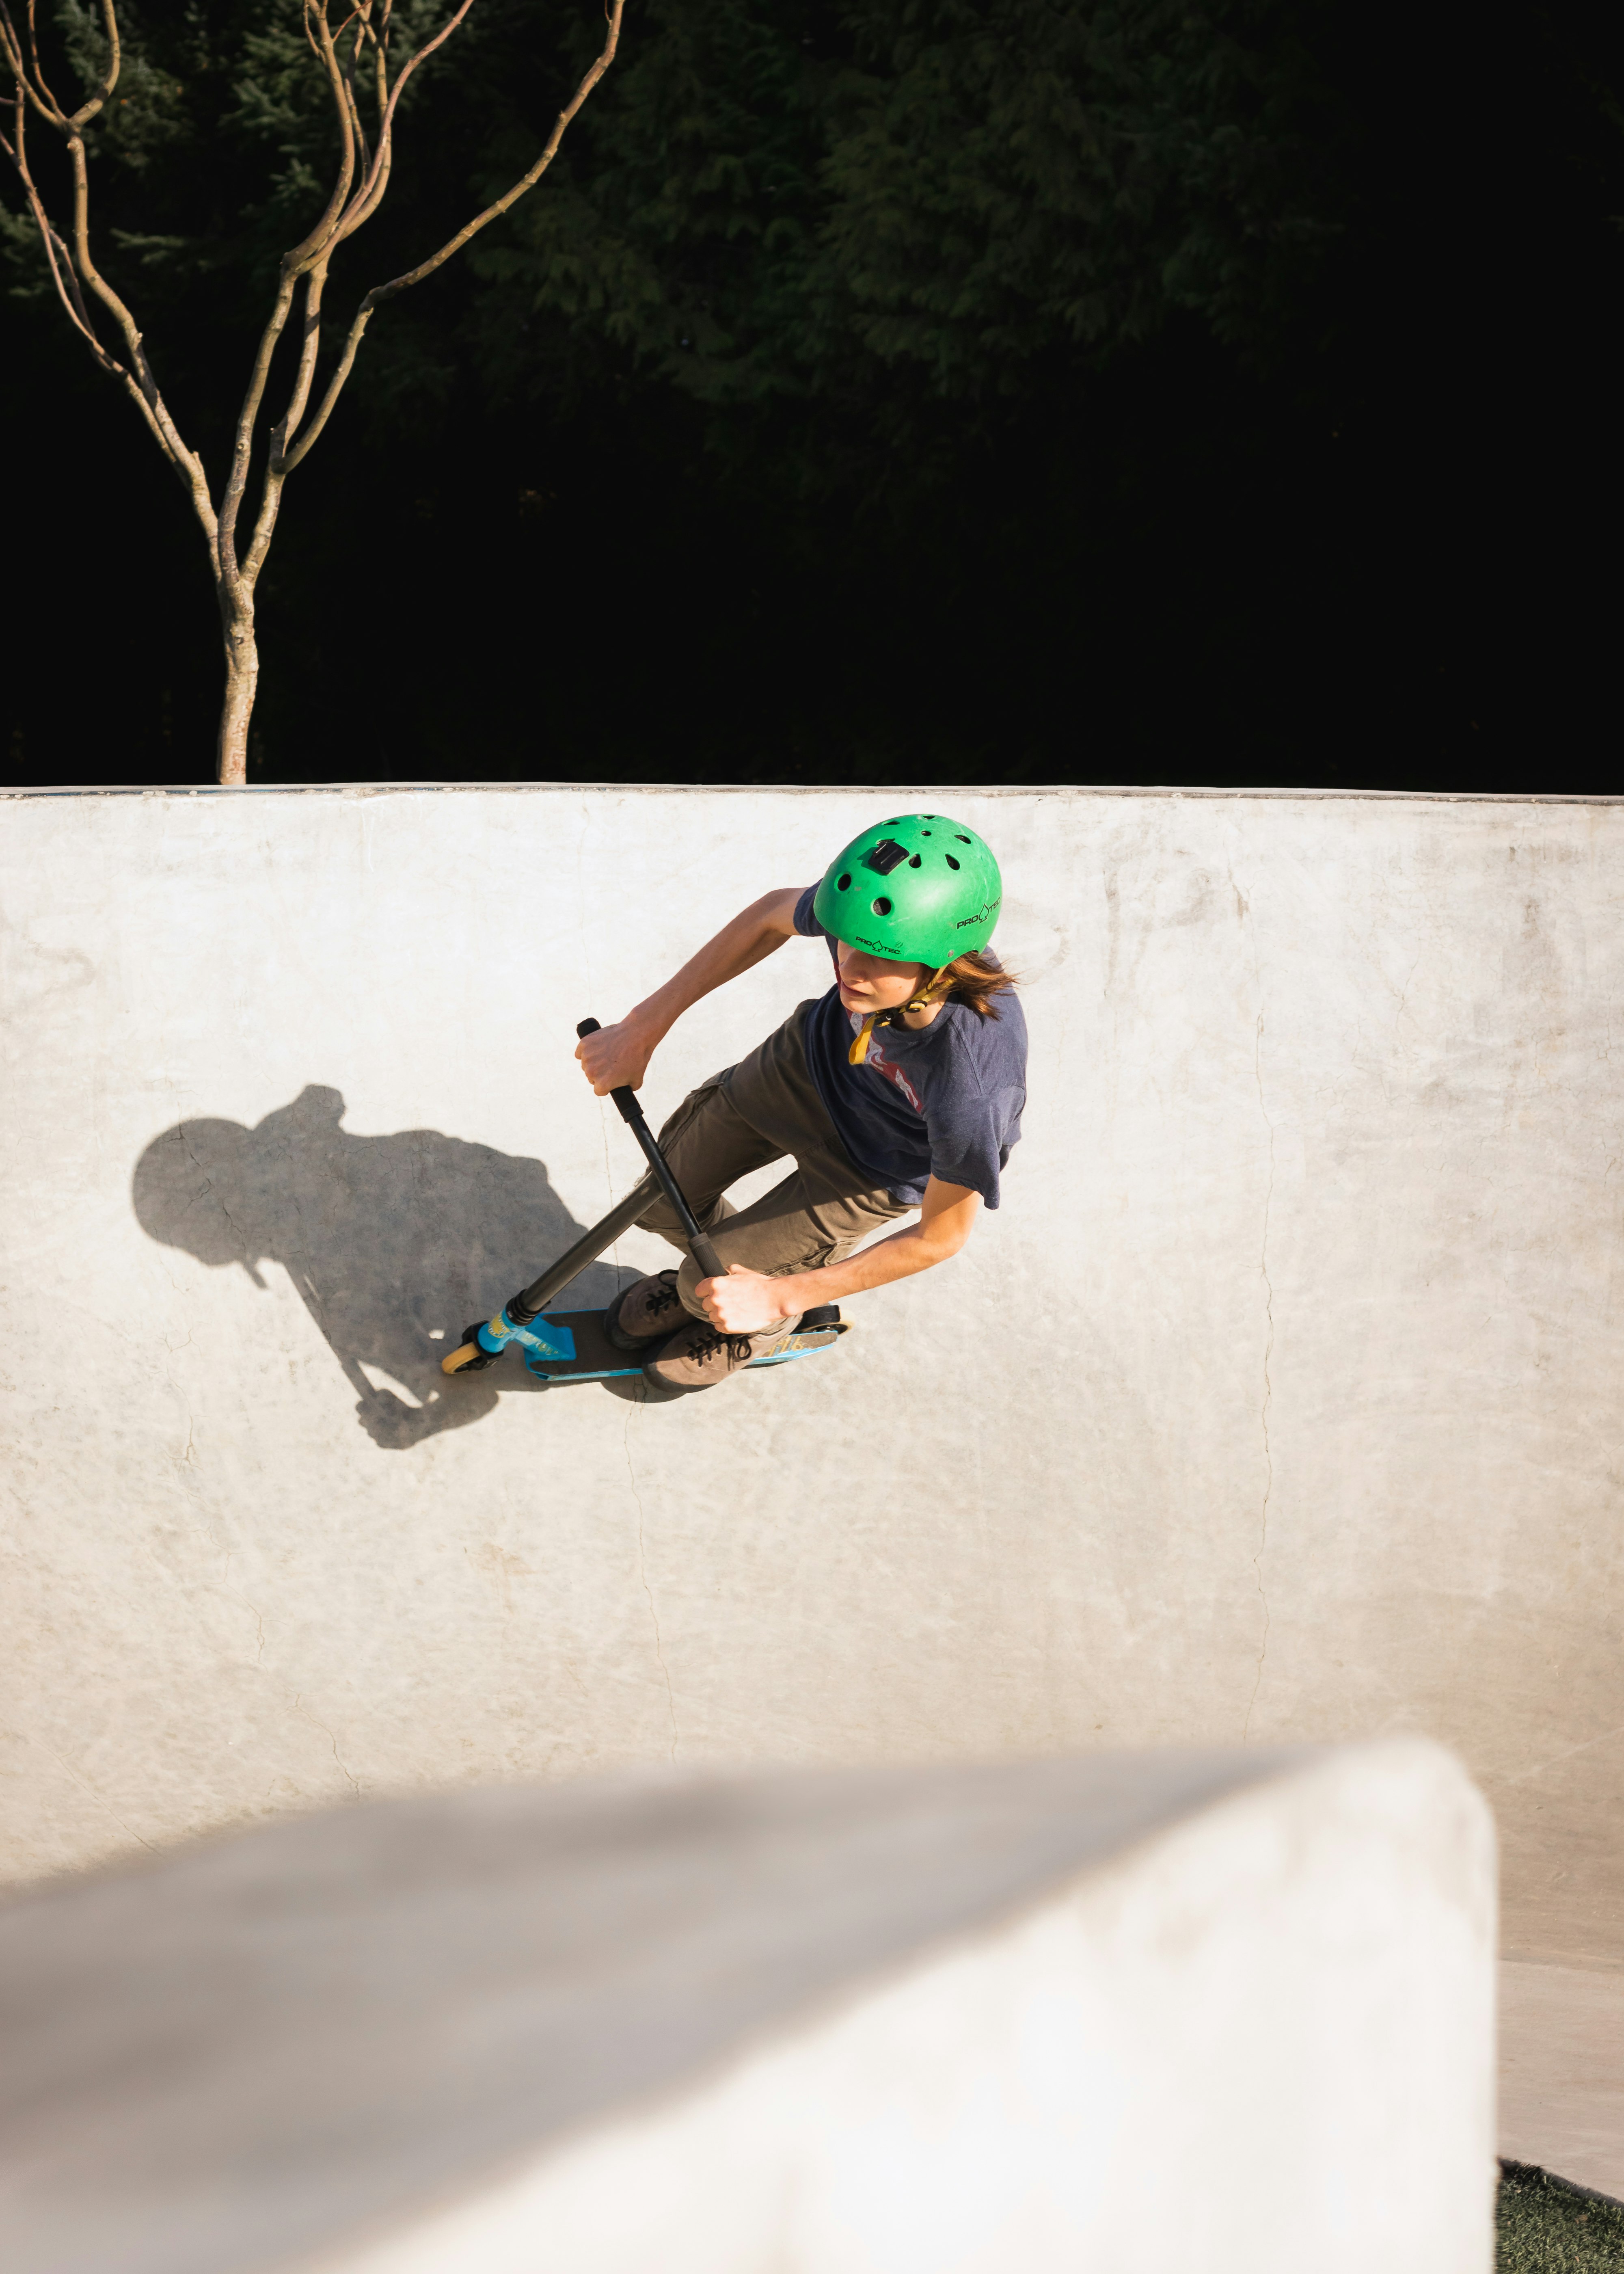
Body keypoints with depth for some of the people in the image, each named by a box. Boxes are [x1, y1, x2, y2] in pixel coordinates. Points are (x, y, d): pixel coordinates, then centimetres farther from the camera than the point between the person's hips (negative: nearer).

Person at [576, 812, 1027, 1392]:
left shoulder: (972, 1091, -47)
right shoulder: (869, 916, -36)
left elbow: (940, 1239, -27)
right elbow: (772, 916, -9)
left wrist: (781, 1298, -21)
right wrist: (644, 1028, -7)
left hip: (875, 1168, -4)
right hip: (810, 1059, 4)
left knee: (708, 1293, 6)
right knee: (664, 1200, 19)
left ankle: (769, 1324, 44)